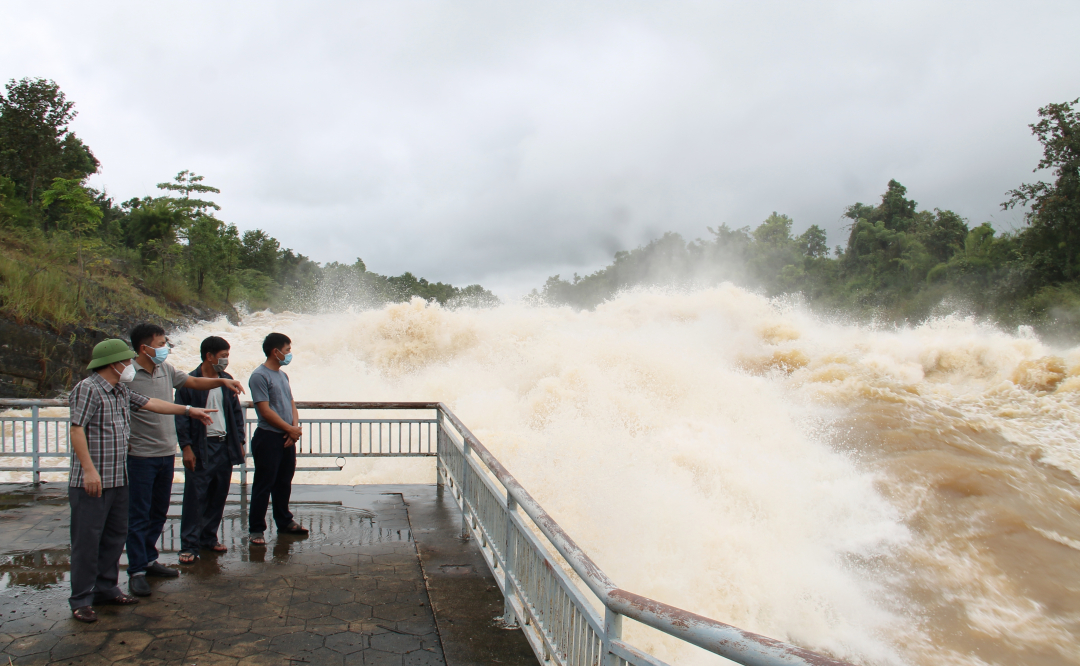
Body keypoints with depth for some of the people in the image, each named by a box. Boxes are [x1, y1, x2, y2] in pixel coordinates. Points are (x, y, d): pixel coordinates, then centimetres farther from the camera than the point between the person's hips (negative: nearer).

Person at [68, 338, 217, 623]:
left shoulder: (121, 392, 14)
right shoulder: (87, 389, -12)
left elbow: (151, 403, 23)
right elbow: (77, 430, -17)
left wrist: (189, 410, 26)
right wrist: (89, 470, -22)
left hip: (118, 479, 9)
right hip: (90, 482, -9)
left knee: (115, 535, 15)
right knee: (87, 540, -1)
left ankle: (106, 588, 26)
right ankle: (81, 600, 8)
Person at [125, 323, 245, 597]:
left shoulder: (166, 369, 6)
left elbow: (193, 382, 18)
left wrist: (222, 381, 6)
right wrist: (125, 442, -14)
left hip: (167, 453, 8)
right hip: (141, 456, -7)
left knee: (159, 512, 17)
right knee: (138, 515, 2)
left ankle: (149, 559, 31)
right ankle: (136, 570, 11)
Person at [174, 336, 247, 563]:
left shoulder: (227, 381, 11)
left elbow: (236, 412, 15)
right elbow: (181, 417, -7)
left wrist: (239, 442, 10)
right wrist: (186, 448, -13)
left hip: (225, 446, 5)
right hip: (201, 448, -5)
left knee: (218, 496, 10)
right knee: (195, 498, -2)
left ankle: (209, 538, 23)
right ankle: (189, 545, 6)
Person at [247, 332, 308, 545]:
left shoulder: (283, 375, 14)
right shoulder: (259, 376, -11)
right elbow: (265, 410, -15)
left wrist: (295, 426, -4)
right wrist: (291, 429, -10)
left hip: (287, 438, 8)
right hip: (268, 437, -8)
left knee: (284, 482, 16)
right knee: (263, 485, -2)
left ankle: (284, 521, 28)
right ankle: (256, 530, 6)